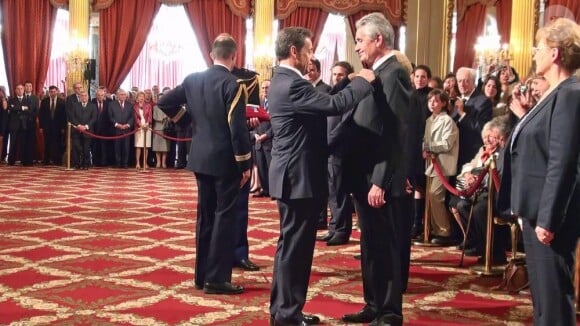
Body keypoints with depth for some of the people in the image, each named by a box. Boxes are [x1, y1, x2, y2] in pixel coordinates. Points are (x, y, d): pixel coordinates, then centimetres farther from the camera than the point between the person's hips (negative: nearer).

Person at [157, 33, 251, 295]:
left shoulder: (192, 80, 5)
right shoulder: (232, 85, -14)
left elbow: (164, 102, 13)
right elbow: (237, 129, -17)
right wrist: (245, 164, -10)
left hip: (201, 158, 7)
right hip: (225, 160, -6)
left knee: (205, 215, 13)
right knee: (224, 217, -1)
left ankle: (202, 275, 20)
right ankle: (217, 278, 1)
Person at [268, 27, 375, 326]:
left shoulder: (283, 81, 14)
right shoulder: (293, 84, -19)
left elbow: (323, 104, 15)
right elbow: (334, 104, -27)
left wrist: (356, 84, 8)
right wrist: (362, 81, -12)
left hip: (293, 176, 11)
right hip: (298, 177, -11)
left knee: (292, 245, 16)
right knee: (295, 246, -2)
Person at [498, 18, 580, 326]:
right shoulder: (555, 95, 14)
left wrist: (548, 219, -22)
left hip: (549, 215, -10)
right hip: (536, 211, 10)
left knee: (554, 294, -2)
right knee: (541, 291, 18)